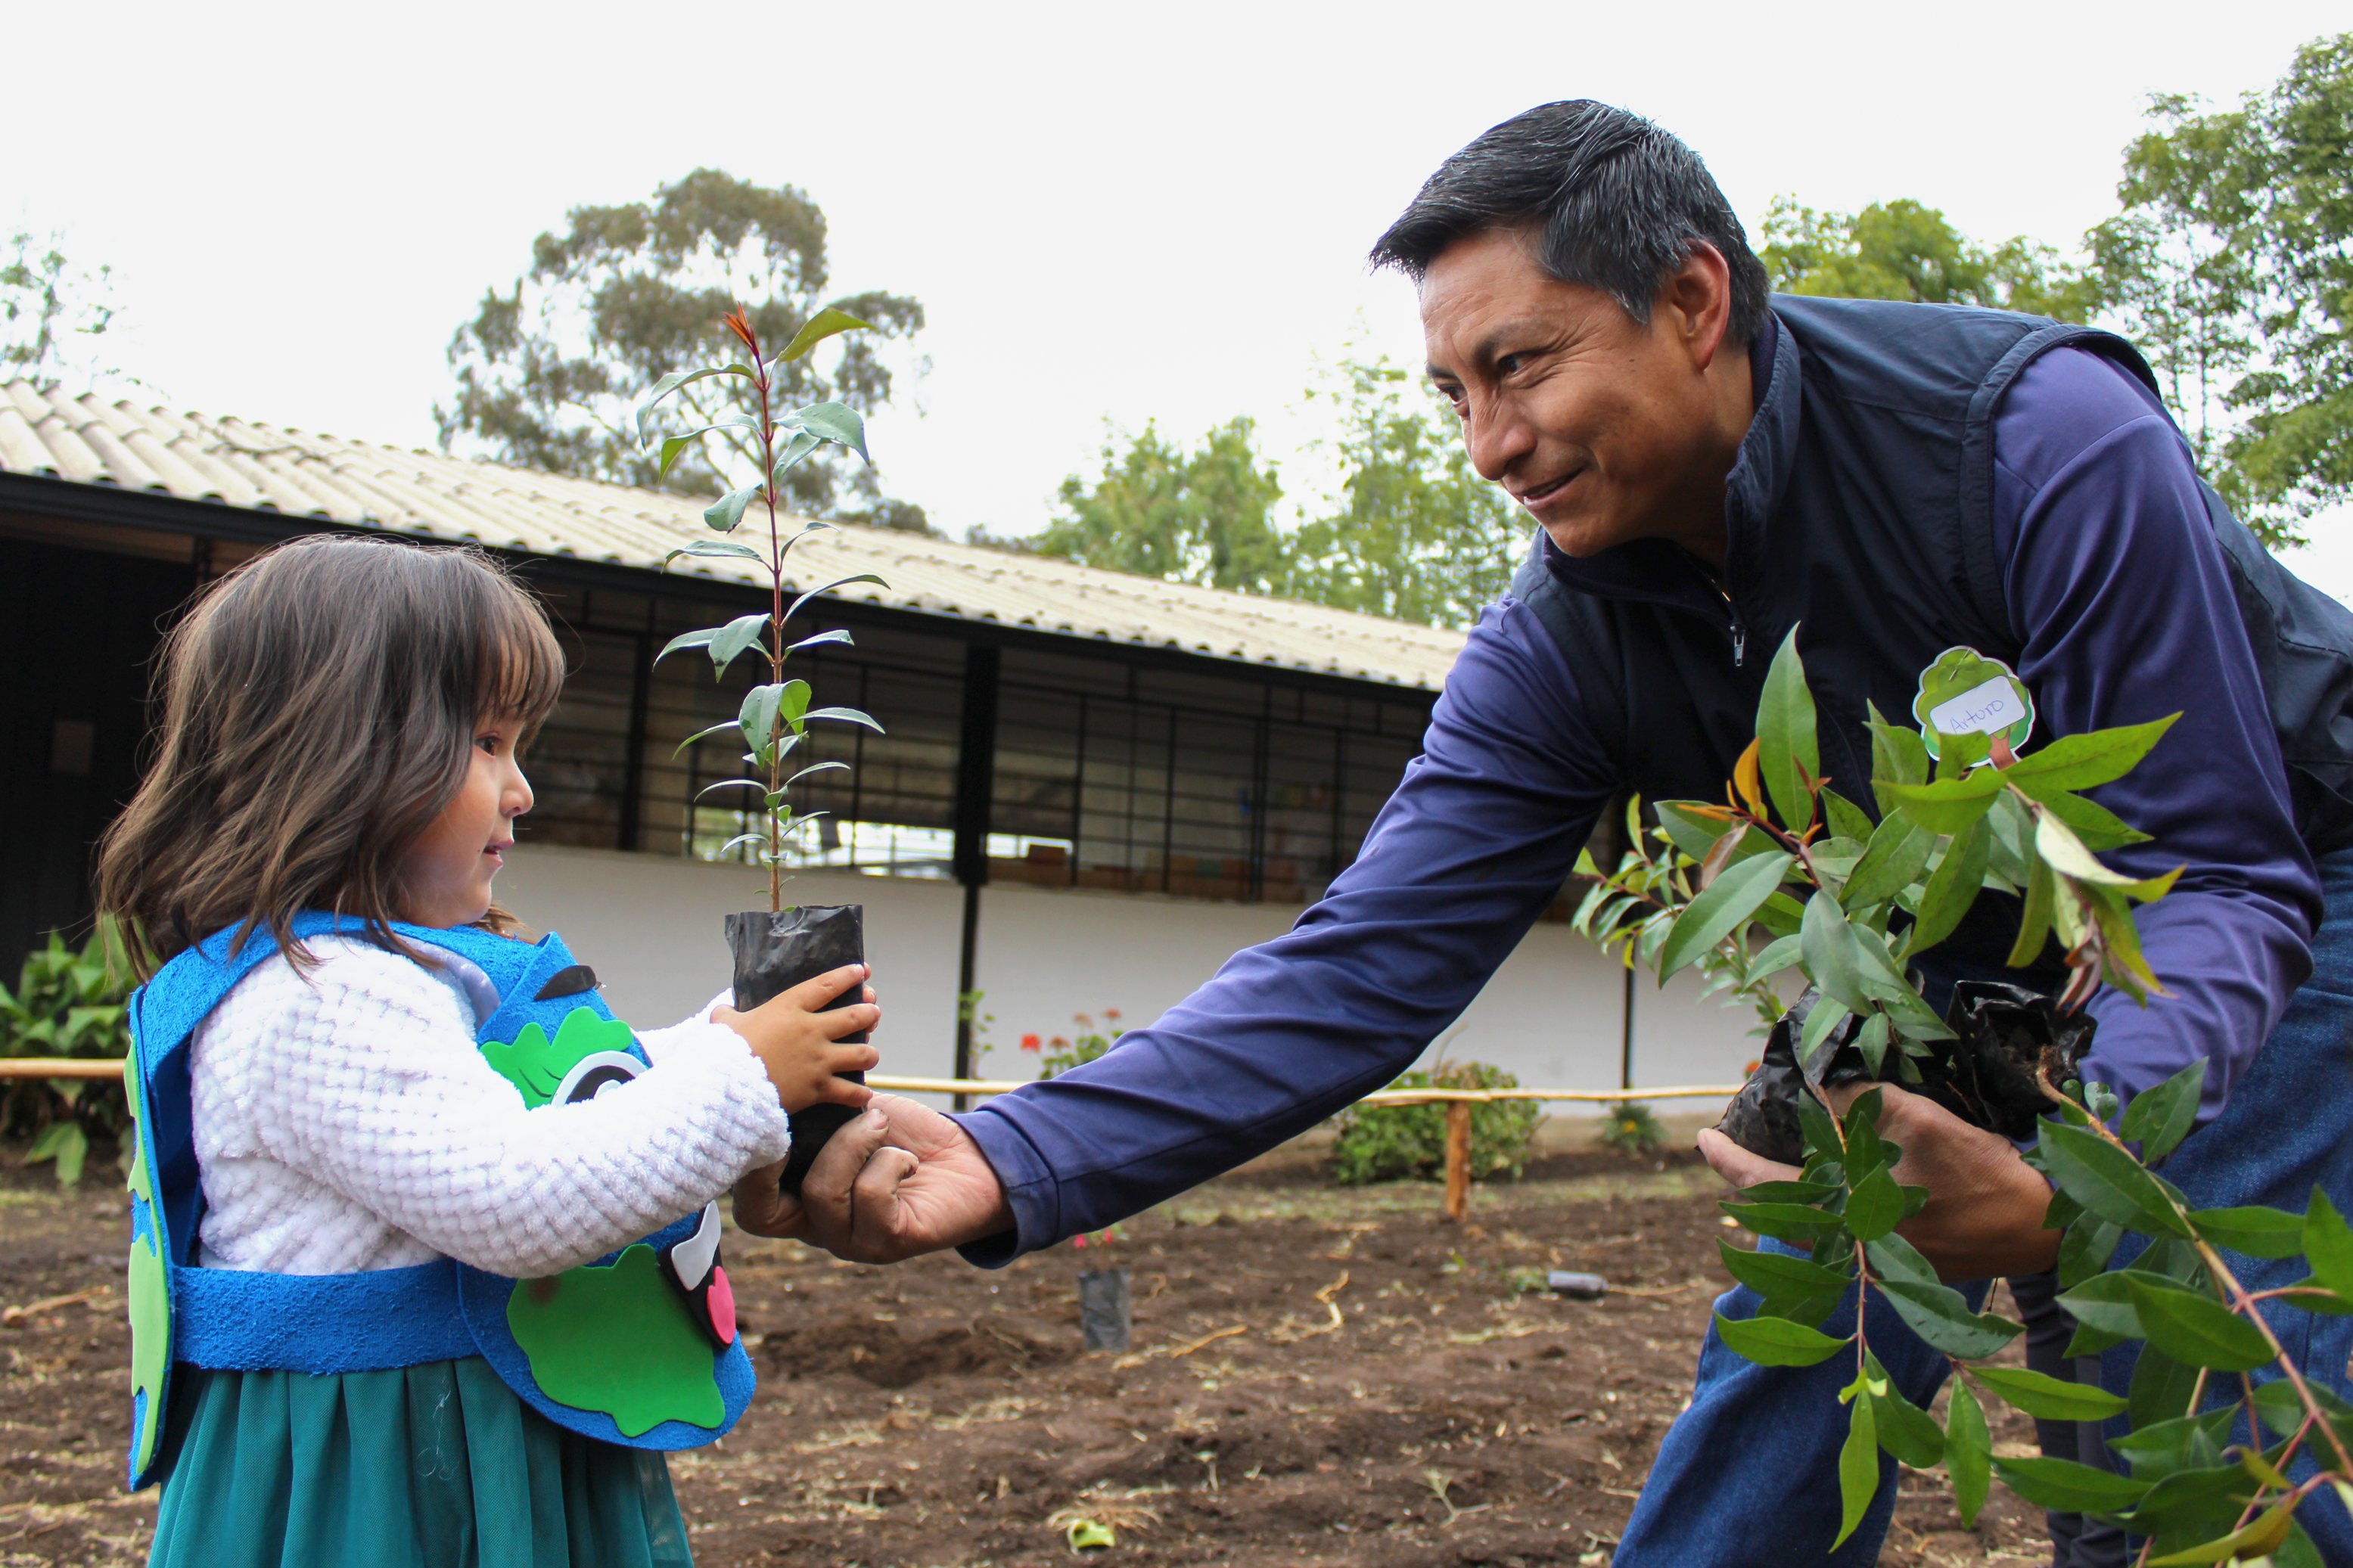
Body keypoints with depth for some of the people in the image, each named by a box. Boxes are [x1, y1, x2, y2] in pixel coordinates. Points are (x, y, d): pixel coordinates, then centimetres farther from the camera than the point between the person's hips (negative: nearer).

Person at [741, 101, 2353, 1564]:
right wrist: (1013, 1166, -37)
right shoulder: (1558, 648, -19)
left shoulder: (2042, 438, -32)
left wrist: (2060, 1183, -50)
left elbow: (2217, 872, -29)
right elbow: (1365, 964, -25)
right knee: (1792, 1362, -3)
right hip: (1936, 960, 4)